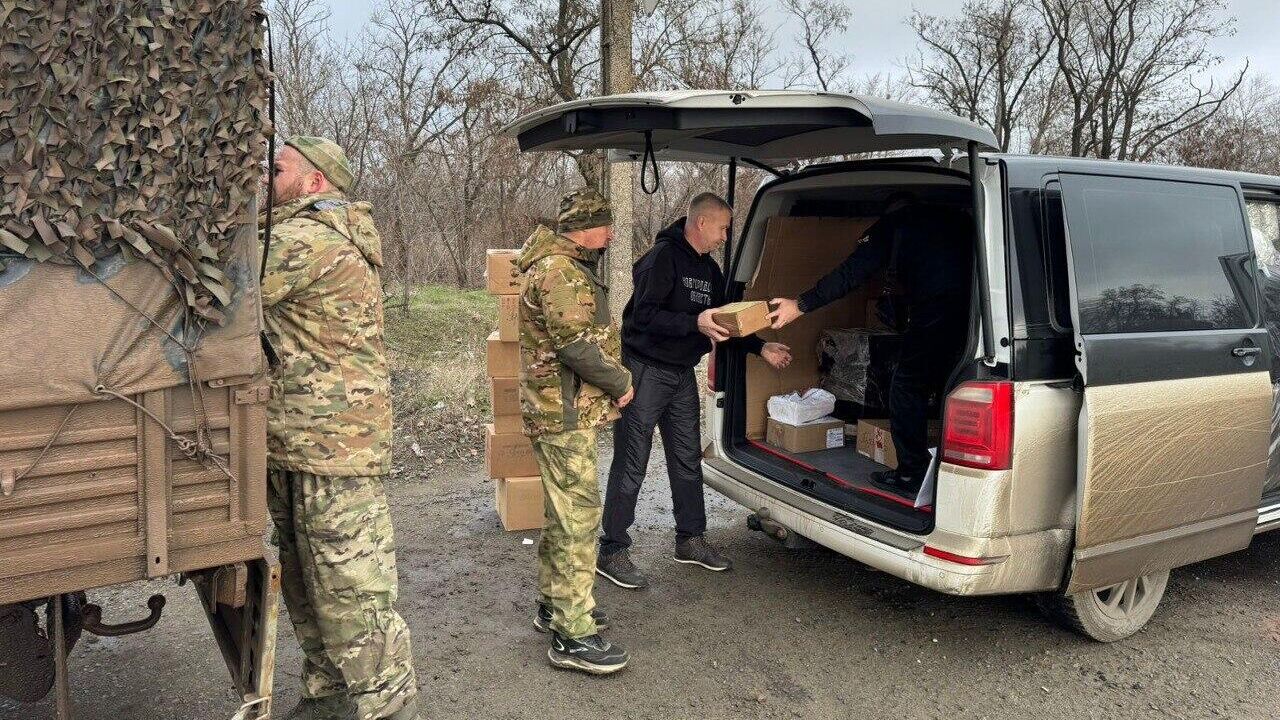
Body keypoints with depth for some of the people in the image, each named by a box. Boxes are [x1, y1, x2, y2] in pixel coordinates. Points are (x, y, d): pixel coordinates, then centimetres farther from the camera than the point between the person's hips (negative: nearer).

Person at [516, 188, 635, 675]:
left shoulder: (564, 265, 18)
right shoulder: (560, 270, -18)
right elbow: (577, 343, -24)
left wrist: (610, 379, 12)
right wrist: (620, 383, -12)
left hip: (560, 410, 11)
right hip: (565, 413, -11)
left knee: (563, 511, 19)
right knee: (579, 516, -8)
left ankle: (555, 604, 32)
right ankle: (573, 634, -2)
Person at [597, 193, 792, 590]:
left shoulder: (709, 269, 12)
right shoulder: (663, 257, -15)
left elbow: (723, 321, 19)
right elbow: (645, 316, -23)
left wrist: (760, 347, 11)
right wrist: (694, 323, -31)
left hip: (682, 374, 9)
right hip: (646, 370, -9)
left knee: (688, 458, 15)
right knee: (631, 464, -4)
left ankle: (690, 539, 29)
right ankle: (612, 552, 5)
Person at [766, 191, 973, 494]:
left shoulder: (891, 223, 10)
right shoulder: (956, 217, 25)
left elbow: (851, 273, 3)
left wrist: (801, 305, 6)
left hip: (933, 315, -6)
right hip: (975, 315, 6)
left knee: (908, 390, 8)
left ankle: (911, 475, 11)